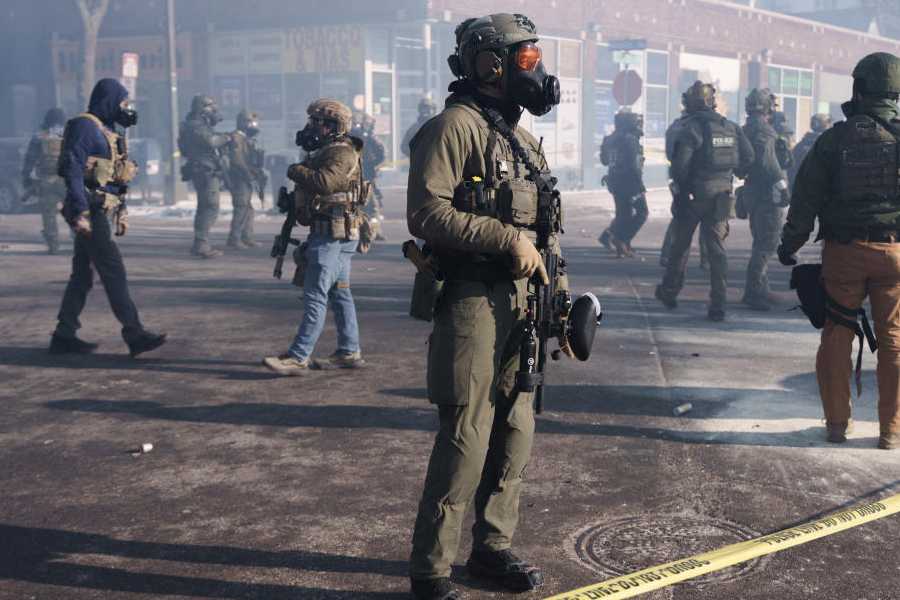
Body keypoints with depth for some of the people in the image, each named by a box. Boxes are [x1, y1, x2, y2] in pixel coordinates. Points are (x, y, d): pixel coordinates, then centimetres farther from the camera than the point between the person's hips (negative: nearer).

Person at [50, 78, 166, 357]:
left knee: (82, 274, 11)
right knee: (114, 271, -10)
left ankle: (64, 336, 16)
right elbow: (73, 169, -18)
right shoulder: (85, 126, -11)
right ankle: (134, 334, -9)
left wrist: (121, 211, 21)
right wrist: (80, 212, -23)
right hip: (89, 211, -10)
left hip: (101, 211, 10)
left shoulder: (108, 132, 19)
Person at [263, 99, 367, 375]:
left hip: (332, 235, -10)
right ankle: (349, 353, 19)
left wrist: (296, 171, -17)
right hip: (337, 236, 10)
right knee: (339, 294, 13)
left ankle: (298, 358, -6)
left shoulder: (341, 153, -14)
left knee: (315, 296, -9)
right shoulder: (327, 151, 18)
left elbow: (324, 182, -31)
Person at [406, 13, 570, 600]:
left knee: (515, 435, 13)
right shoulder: (455, 126, -9)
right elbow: (426, 214, -20)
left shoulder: (524, 139, 17)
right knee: (466, 441, -6)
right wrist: (507, 240, -20)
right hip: (472, 303, -8)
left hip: (522, 306, 8)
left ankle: (492, 547, 28)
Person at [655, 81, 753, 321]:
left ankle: (669, 292, 28)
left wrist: (678, 183, -2)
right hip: (721, 197, 4)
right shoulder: (731, 127, 6)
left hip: (694, 196, -4)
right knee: (717, 249, 5)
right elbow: (748, 159, 4)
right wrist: (732, 175, 16)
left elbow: (680, 163, -19)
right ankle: (718, 305, -1)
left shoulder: (691, 127, -11)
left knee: (680, 245, 13)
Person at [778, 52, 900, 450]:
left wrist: (790, 243, 10)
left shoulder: (834, 139, -2)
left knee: (837, 338, 11)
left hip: (844, 251, 0)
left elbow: (805, 197, 0)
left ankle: (836, 423, 15)